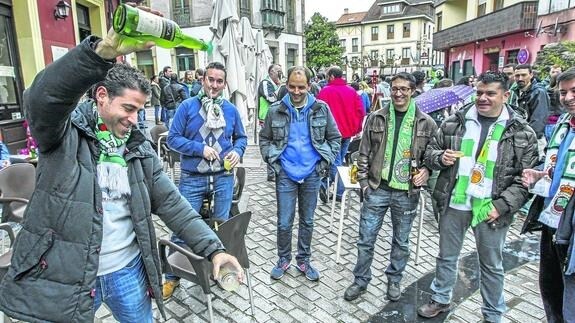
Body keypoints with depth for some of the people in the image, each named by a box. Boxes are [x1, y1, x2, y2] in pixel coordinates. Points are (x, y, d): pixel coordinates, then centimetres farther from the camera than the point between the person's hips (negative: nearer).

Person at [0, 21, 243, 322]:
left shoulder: (140, 148, 1)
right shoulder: (64, 133, -10)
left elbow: (172, 204, -1)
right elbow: (42, 97, -33)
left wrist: (214, 248, -10)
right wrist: (105, 50, -49)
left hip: (128, 272, 4)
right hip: (63, 277, -3)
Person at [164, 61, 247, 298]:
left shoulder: (231, 110, 5)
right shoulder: (187, 106, -4)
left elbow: (241, 137, 15)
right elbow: (173, 139, -5)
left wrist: (238, 151, -6)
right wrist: (200, 149, -16)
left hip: (223, 177, 3)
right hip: (192, 178, -2)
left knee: (222, 226, 14)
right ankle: (173, 276, 23)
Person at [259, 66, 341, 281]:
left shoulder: (321, 109, -4)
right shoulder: (276, 110, -4)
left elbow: (335, 138, 5)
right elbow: (264, 138, 8)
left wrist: (326, 161, -3)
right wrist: (271, 160, -2)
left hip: (312, 175, 1)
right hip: (285, 175, -1)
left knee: (307, 221, 14)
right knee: (284, 223, 6)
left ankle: (303, 260, 32)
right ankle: (283, 259, 28)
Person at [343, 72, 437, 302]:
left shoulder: (426, 123, -2)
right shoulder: (376, 118, -1)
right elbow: (364, 153, 3)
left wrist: (426, 170, -13)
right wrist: (364, 182, -1)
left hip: (407, 193, 0)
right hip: (377, 189, 1)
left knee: (401, 241, 15)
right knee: (366, 239, 8)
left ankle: (394, 280, 37)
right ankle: (361, 281, 27)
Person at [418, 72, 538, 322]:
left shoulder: (522, 133, -4)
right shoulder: (454, 122, 0)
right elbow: (430, 151, 9)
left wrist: (502, 206, -14)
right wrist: (440, 158, -14)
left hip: (491, 210, -1)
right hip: (453, 205, 2)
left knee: (491, 265, 15)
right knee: (447, 257, 18)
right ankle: (441, 299, 39)